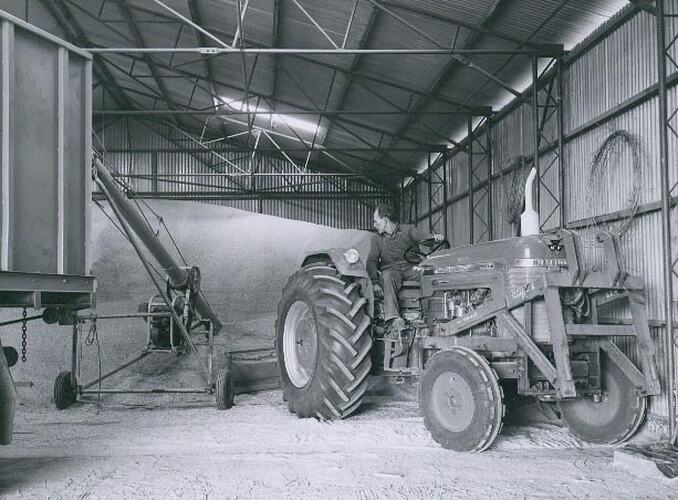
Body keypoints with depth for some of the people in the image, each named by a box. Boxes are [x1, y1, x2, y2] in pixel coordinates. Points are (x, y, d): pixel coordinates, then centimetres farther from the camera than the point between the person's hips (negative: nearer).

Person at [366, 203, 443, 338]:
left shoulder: (408, 230, 11)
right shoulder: (377, 240, 15)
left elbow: (424, 237, -5)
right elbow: (371, 261, 4)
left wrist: (434, 238, -31)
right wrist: (375, 282, -12)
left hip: (411, 269, 0)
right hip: (390, 270, 0)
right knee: (387, 276, -35)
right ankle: (394, 320, -48)